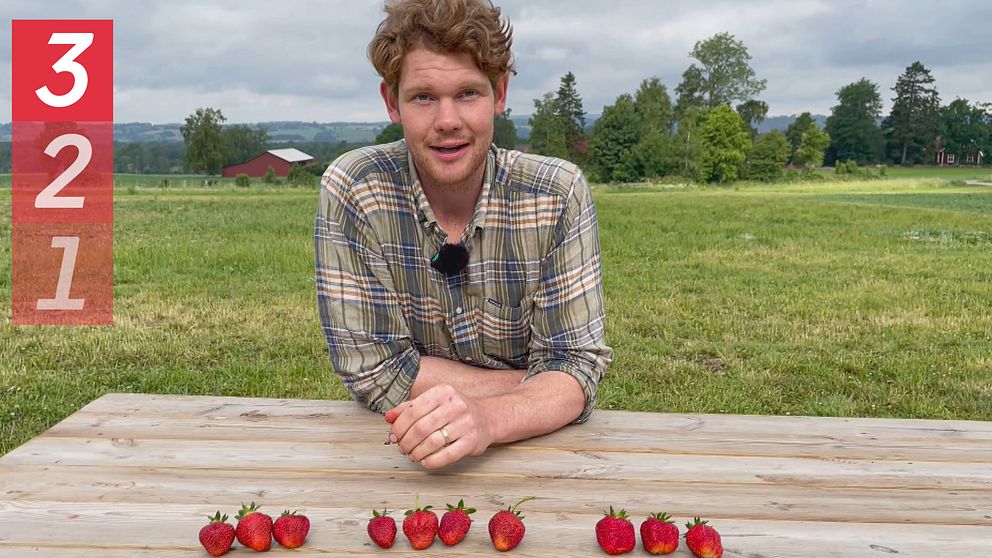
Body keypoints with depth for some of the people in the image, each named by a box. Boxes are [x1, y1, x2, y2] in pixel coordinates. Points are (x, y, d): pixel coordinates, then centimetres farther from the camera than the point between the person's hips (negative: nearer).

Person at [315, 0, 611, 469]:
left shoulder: (558, 194, -12)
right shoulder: (352, 191, -15)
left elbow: (576, 366, -14)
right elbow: (374, 372, -14)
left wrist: (487, 418, -34)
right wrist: (536, 387, -16)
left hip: (535, 448, 2)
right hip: (399, 455, -1)